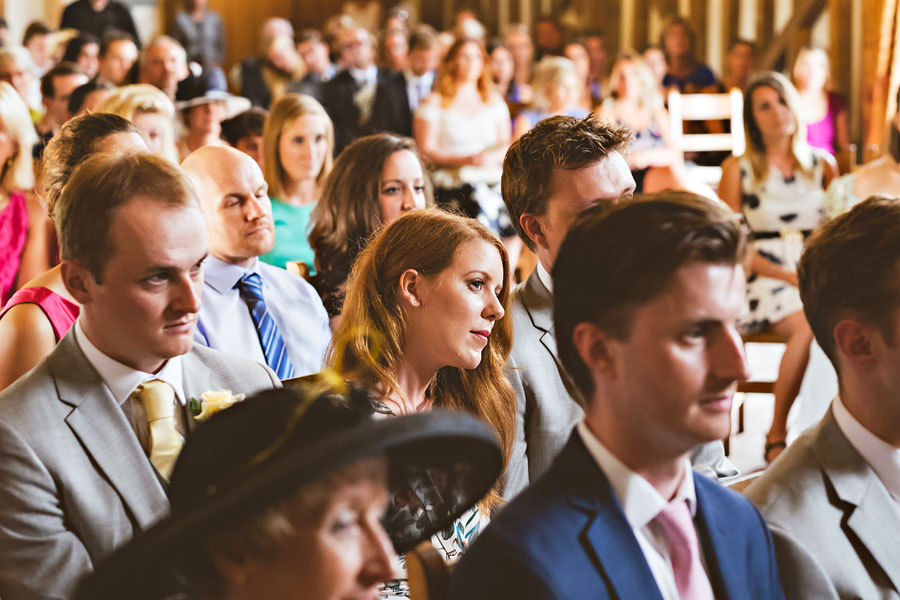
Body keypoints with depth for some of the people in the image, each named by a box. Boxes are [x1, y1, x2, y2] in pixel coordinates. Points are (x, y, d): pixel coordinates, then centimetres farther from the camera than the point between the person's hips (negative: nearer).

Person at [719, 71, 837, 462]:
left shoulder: (823, 164, 16)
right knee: (810, 324, -35)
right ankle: (776, 436, -26)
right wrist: (788, 276, -9)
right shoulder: (737, 169, 7)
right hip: (762, 279, -3)